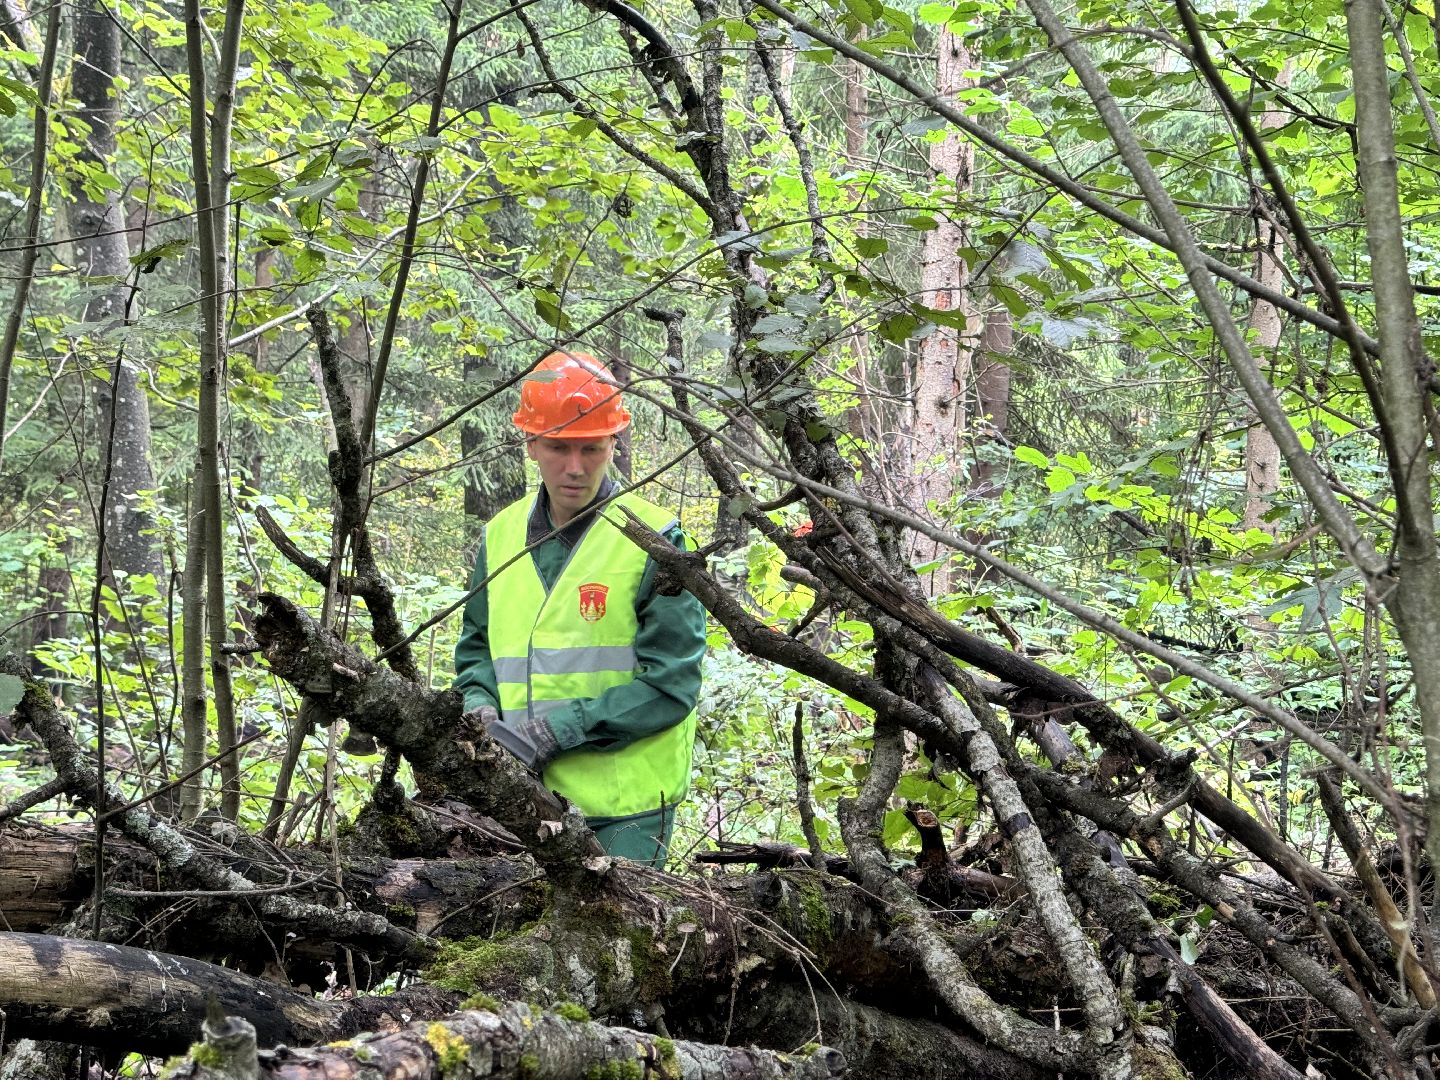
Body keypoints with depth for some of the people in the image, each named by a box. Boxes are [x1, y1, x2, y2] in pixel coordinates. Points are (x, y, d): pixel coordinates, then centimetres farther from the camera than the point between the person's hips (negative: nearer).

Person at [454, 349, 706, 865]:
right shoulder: (501, 536, 11)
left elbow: (669, 684, -10)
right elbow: (476, 647, 22)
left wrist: (559, 729, -17)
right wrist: (480, 706, 0)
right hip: (525, 800, 5)